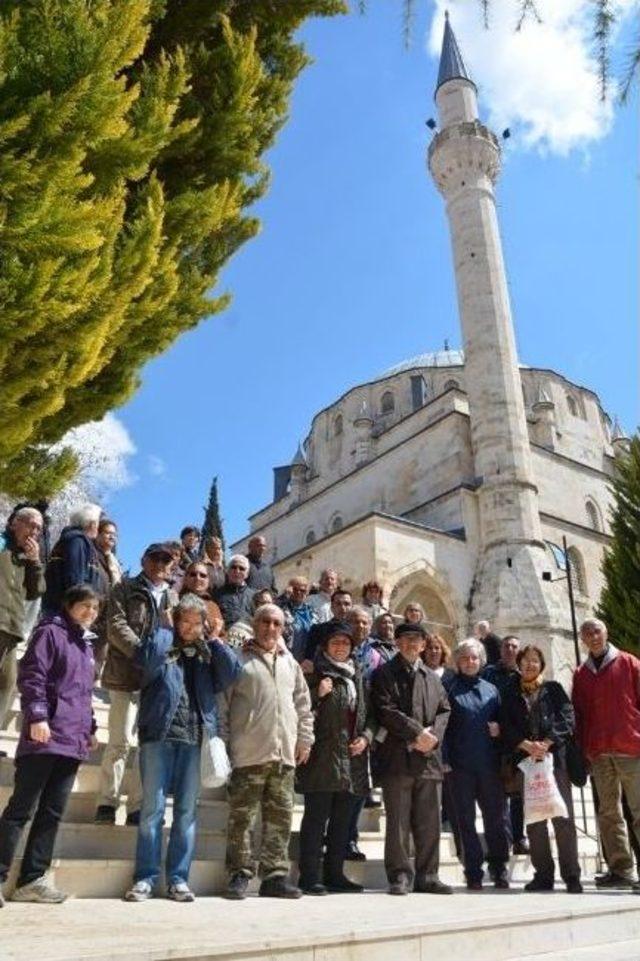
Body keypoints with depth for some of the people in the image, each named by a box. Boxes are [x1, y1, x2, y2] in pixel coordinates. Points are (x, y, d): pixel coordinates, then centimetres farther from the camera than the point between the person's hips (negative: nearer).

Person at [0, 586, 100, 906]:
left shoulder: (85, 643, 21)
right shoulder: (50, 632, -1)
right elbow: (31, 675, -11)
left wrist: (90, 728, 21)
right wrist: (37, 715, -20)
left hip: (73, 741, 7)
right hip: (46, 736, -7)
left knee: (52, 813, 7)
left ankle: (32, 879, 13)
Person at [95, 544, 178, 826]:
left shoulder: (172, 597, 19)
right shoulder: (125, 589, 8)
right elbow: (116, 625, -6)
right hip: (127, 674, -4)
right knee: (121, 741, -5)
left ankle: (137, 807, 12)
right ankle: (107, 803, 7)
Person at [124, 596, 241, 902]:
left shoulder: (207, 653, 14)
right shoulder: (162, 644, 6)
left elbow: (232, 673, 0)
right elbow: (146, 657, -17)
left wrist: (213, 640, 2)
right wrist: (167, 630, -3)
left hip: (195, 738, 3)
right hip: (159, 735, -2)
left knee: (187, 811, 6)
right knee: (153, 808, -1)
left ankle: (178, 878, 13)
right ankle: (145, 877, 8)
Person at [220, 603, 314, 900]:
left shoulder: (290, 664, 16)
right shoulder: (239, 660, 1)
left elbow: (303, 705, 21)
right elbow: (222, 705, -1)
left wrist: (304, 739, 14)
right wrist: (224, 743, -5)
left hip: (284, 754, 5)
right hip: (249, 753, -5)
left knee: (280, 817, 7)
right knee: (242, 817, 0)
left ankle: (275, 876, 16)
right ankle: (239, 875, 11)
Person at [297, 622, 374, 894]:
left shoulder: (357, 676, 17)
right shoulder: (315, 675, 0)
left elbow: (369, 713, 20)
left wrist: (366, 736, 4)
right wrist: (318, 695, -19)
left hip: (353, 758, 6)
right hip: (322, 757, -6)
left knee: (342, 820, 12)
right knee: (316, 818, -3)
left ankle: (334, 873, 21)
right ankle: (309, 876, 3)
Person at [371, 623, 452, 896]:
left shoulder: (432, 678, 19)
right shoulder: (384, 674, 3)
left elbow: (444, 710, 13)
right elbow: (385, 710, -8)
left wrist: (433, 735, -6)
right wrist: (417, 733, -14)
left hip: (429, 757, 5)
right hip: (397, 757, -4)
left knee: (429, 822, 8)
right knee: (398, 822, 0)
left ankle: (427, 876, 17)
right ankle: (400, 876, 9)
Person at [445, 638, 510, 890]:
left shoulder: (490, 689, 13)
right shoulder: (450, 688, 2)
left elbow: (501, 720, 19)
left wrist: (498, 729, -3)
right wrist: (446, 759, -10)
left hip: (489, 763, 3)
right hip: (460, 764, -3)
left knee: (495, 816, 6)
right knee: (466, 819, 5)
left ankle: (498, 868, 21)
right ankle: (473, 873, 14)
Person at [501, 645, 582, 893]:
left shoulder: (554, 689, 11)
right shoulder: (510, 693, 13)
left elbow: (567, 719, 0)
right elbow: (506, 726, 4)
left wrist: (545, 743, -12)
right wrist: (527, 745, -12)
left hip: (555, 758, -1)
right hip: (525, 760, 1)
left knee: (563, 817, -3)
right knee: (533, 820, 3)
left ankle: (571, 875, 4)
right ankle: (543, 875, 11)